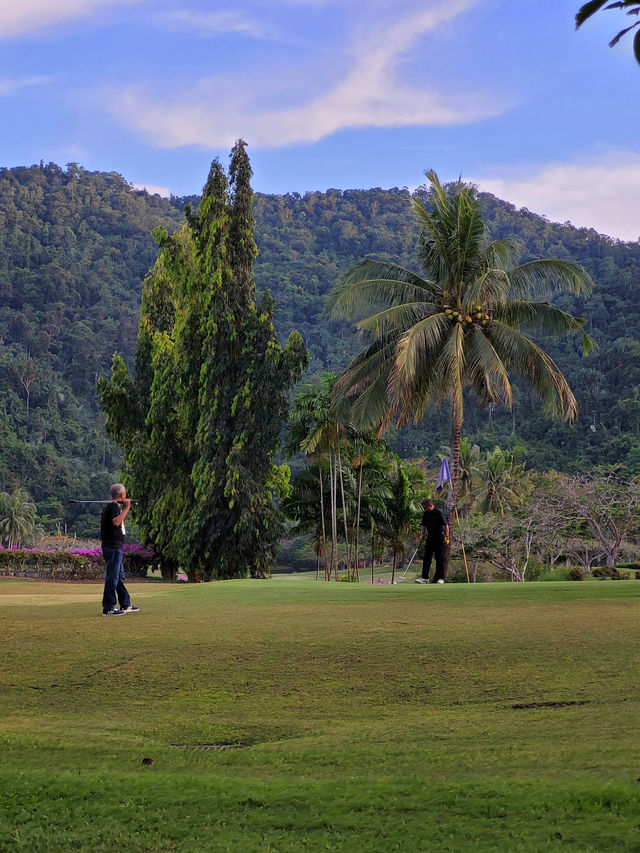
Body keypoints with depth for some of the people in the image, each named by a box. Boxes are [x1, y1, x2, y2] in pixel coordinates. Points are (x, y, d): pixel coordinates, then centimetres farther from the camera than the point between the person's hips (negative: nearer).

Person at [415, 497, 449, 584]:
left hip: (439, 539, -7)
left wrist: (447, 537, -20)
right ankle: (425, 578, 7)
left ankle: (440, 578, 5)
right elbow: (423, 525, 16)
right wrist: (422, 535, 4)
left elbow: (446, 525, -15)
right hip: (430, 538, 7)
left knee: (440, 559, -1)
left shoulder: (438, 513, -15)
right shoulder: (426, 514, 5)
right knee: (426, 558, 4)